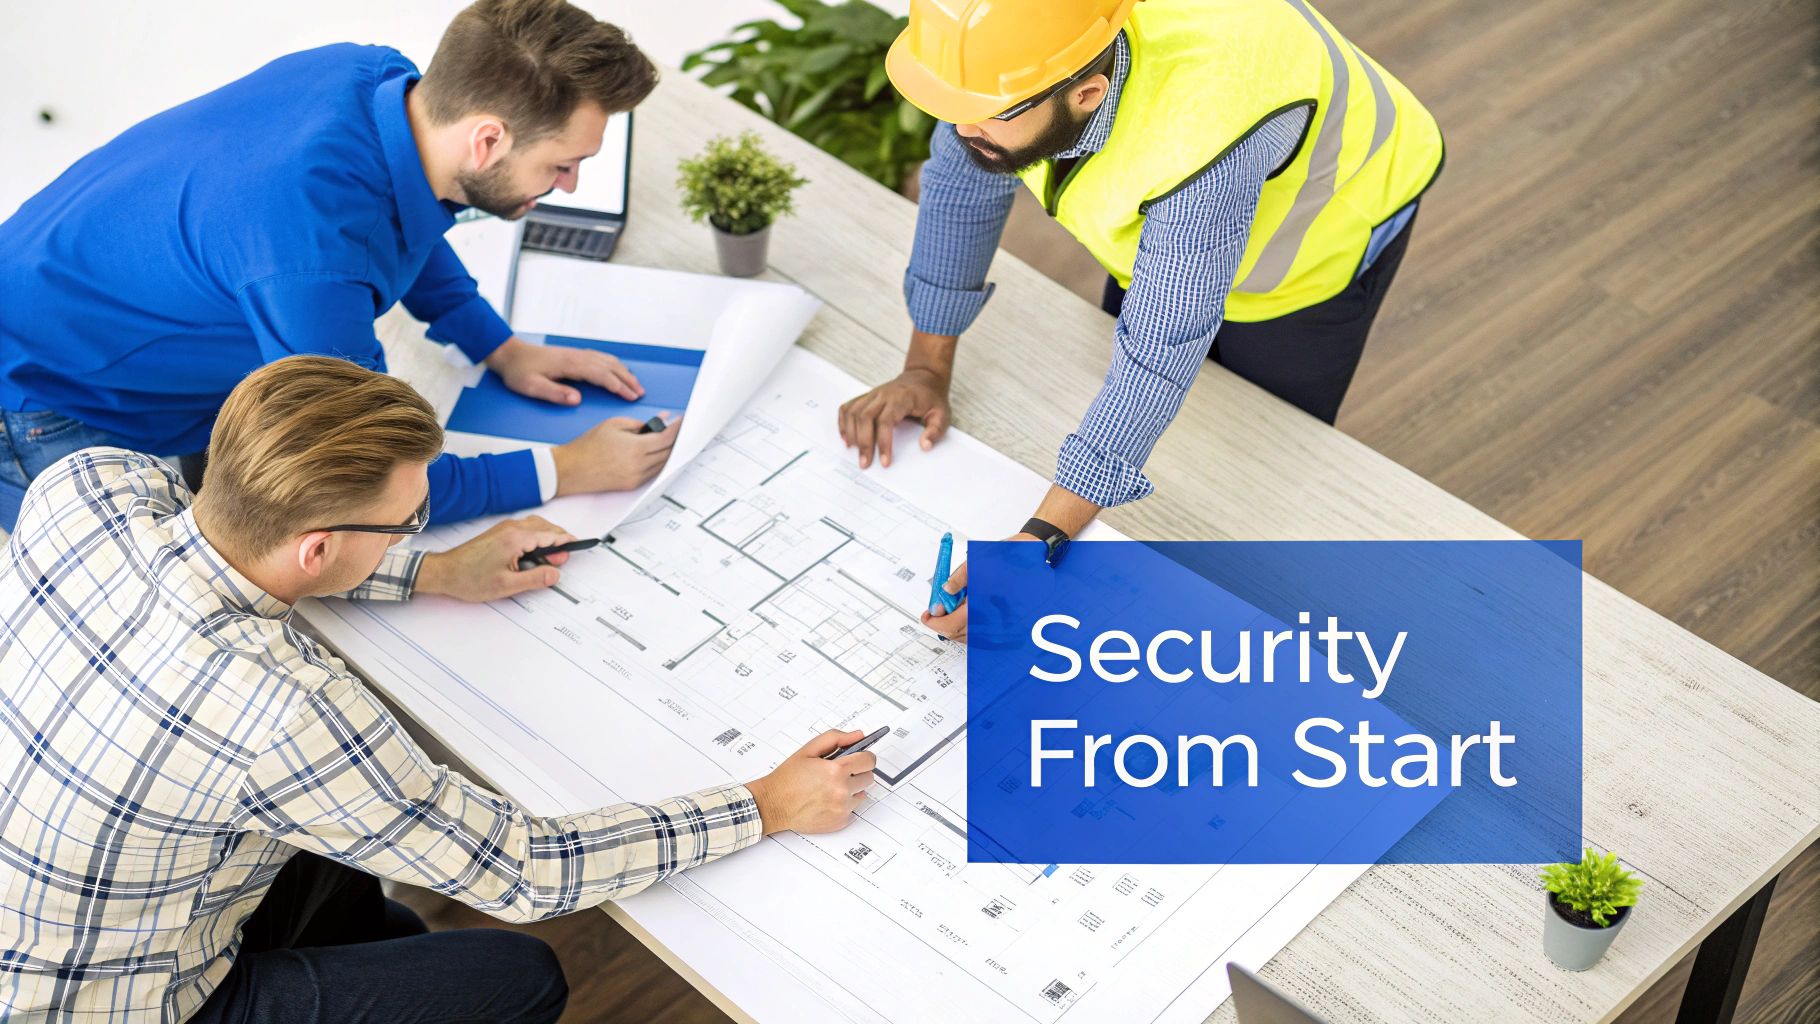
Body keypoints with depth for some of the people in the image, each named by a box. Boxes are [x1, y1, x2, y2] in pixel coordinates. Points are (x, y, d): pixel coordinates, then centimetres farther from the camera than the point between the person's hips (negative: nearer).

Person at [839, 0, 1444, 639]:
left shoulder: (1200, 137, -48)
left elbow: (1158, 357, -44)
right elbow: (961, 183, -14)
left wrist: (1042, 540, -47)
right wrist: (927, 369, -10)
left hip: (1313, 250, -5)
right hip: (1156, 227, 6)